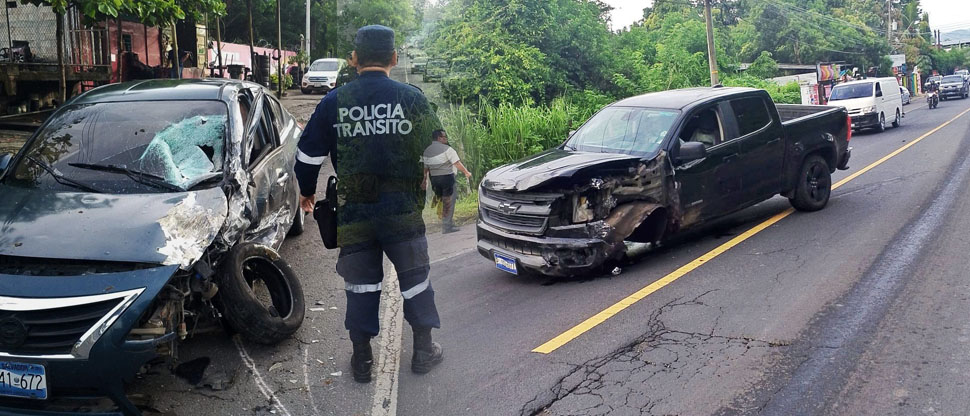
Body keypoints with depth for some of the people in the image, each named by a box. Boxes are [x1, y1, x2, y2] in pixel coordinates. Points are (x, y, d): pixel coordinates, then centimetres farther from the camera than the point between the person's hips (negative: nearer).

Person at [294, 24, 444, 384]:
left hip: (353, 214, 1)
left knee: (360, 283, 13)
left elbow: (308, 155, 5)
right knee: (414, 277, 14)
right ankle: (424, 350, 22)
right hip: (403, 210, -1)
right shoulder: (411, 98, -4)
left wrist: (307, 191, 22)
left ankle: (361, 358, 21)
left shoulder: (334, 102, -2)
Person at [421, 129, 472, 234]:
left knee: (442, 201, 13)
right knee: (448, 202, -1)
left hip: (434, 179, 7)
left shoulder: (427, 151, 10)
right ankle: (447, 227, -1)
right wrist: (467, 173, -1)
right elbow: (457, 164, -11)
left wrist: (425, 180, 24)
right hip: (447, 177, -7)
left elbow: (426, 168, 14)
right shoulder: (446, 149, -9)